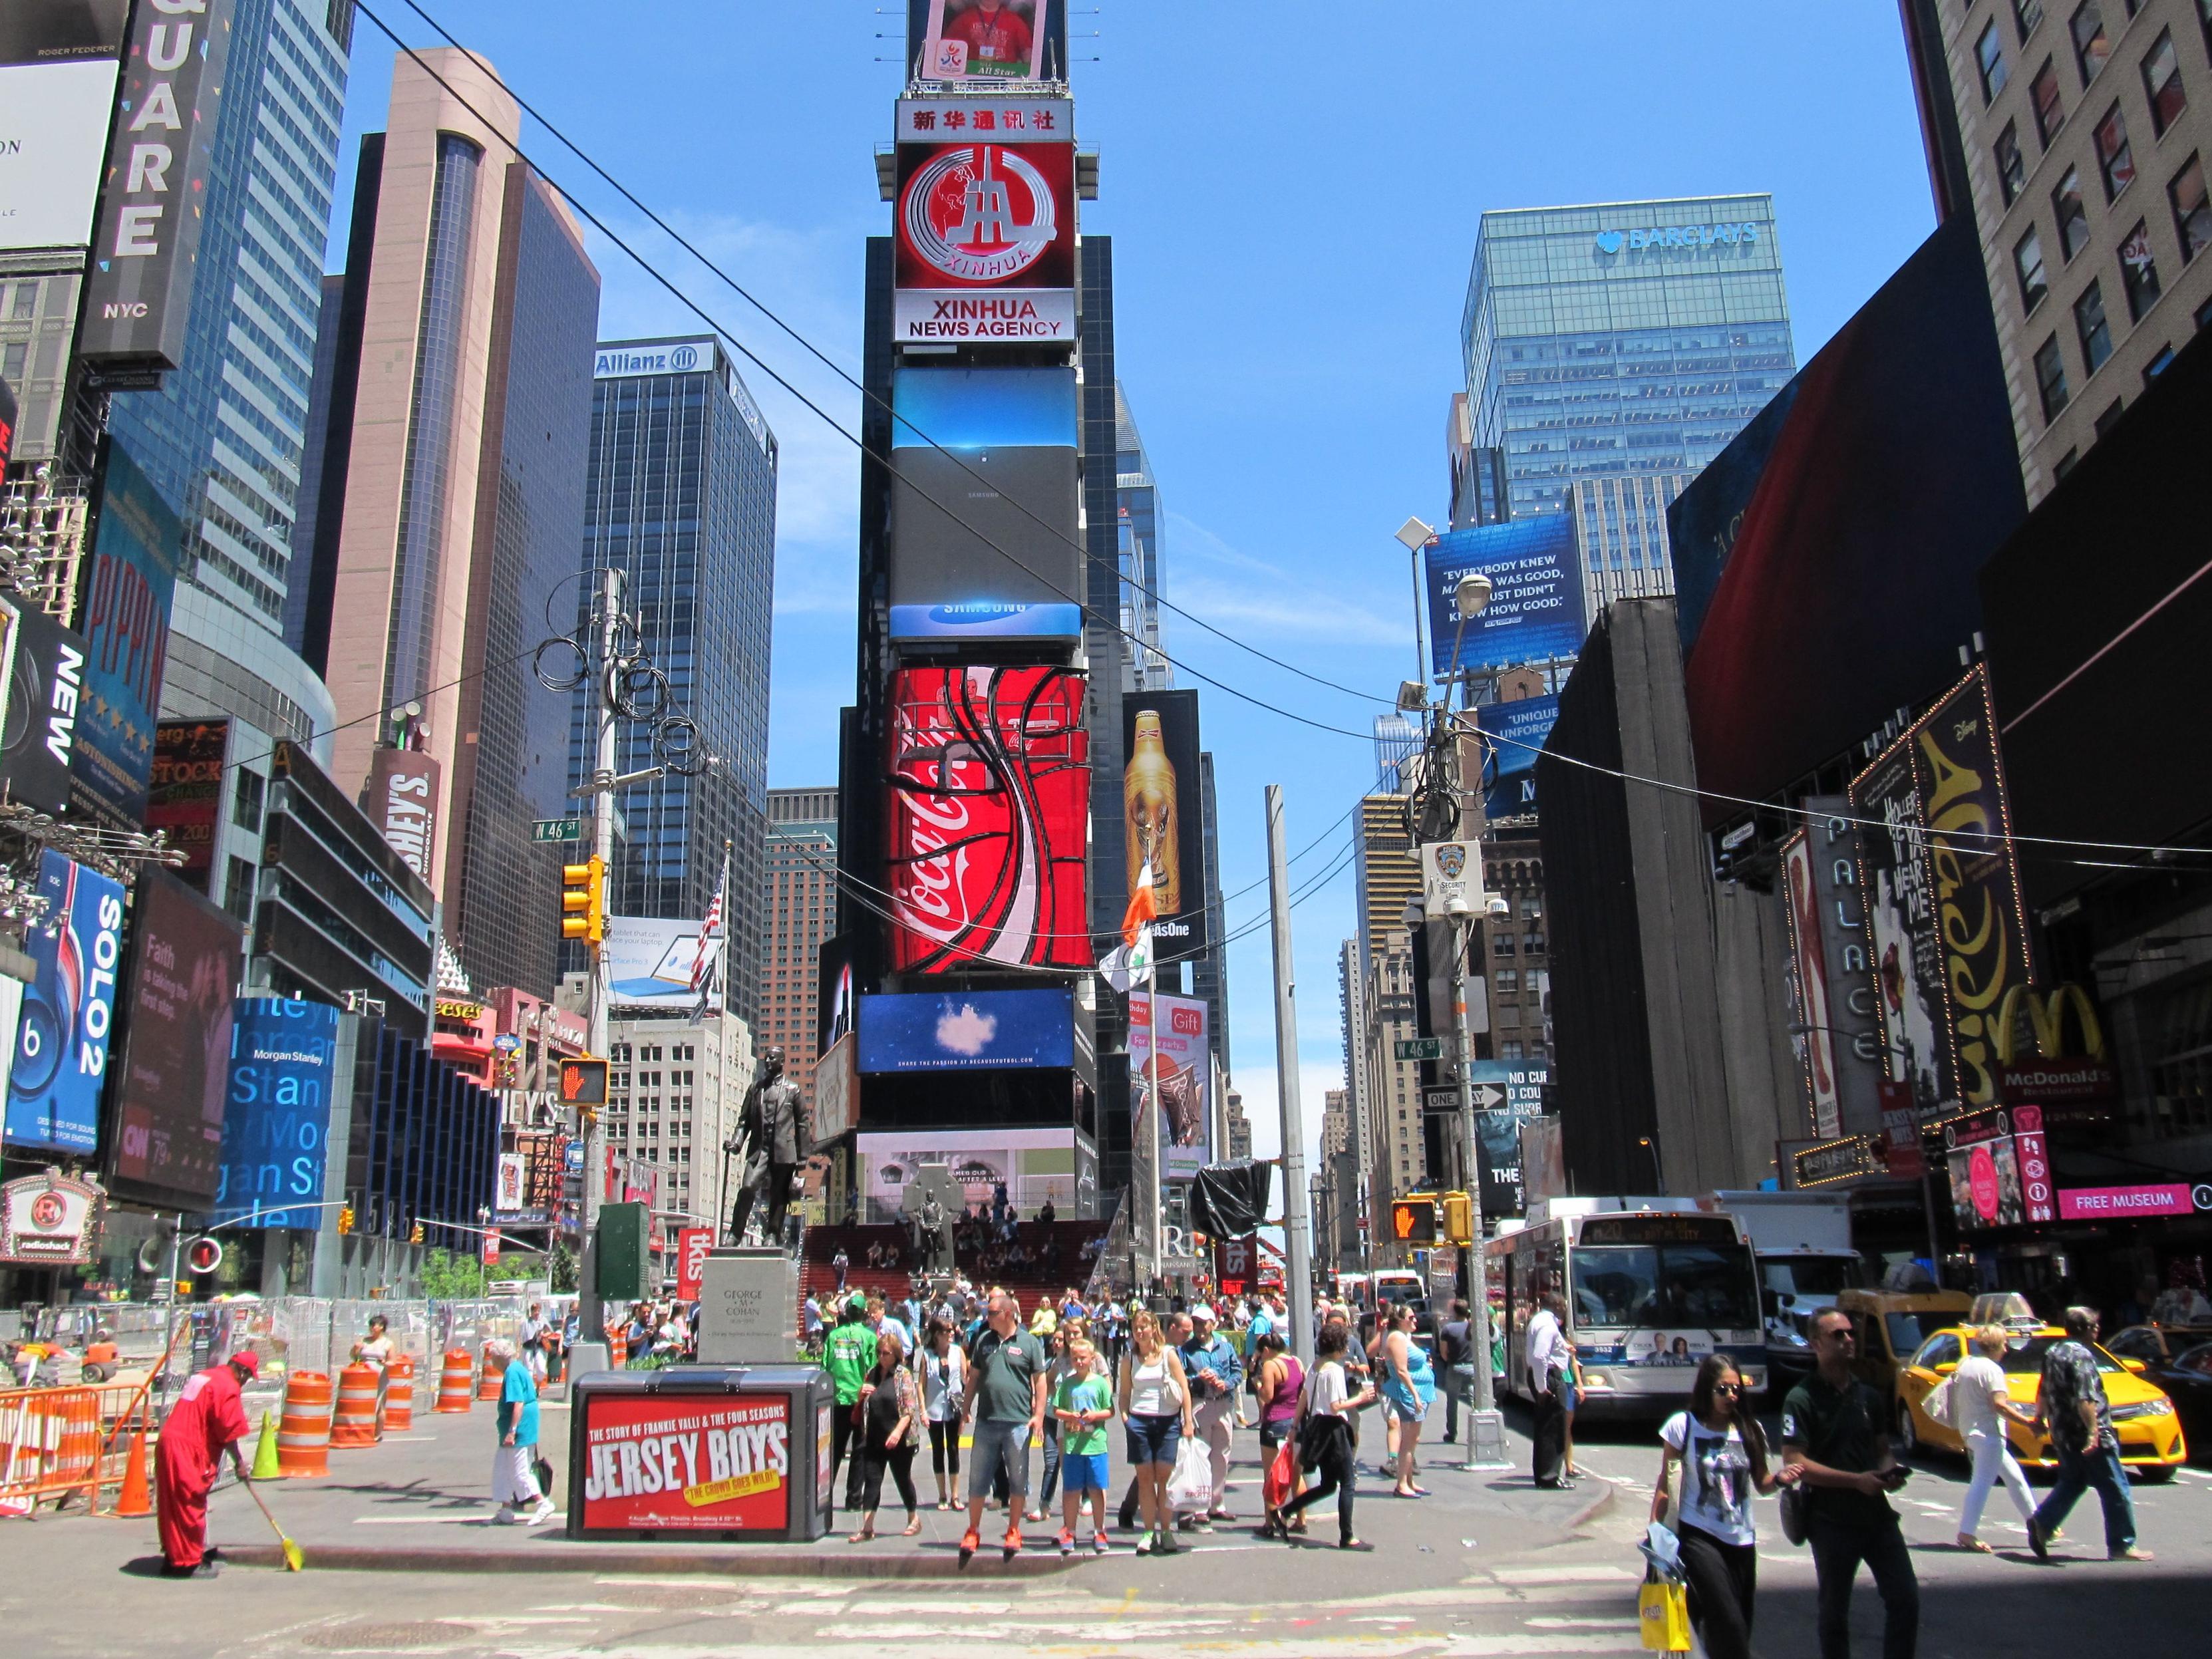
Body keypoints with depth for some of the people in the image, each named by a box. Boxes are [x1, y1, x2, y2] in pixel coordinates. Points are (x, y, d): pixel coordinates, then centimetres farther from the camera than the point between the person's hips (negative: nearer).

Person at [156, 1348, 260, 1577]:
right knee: (191, 1506, 0)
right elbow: (228, 1431, -13)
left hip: (168, 1443, 9)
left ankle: (174, 1558, 25)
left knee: (173, 1506, 16)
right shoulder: (228, 1387, -12)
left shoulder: (202, 1376, 18)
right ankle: (190, 1563, 6)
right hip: (188, 1450, -9)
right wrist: (239, 1462, 0)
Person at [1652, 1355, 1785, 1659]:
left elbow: (1761, 1483, 7)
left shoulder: (1750, 1429, 1)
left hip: (1742, 1541, 4)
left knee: (1740, 1626, 10)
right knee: (1729, 1624, -15)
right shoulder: (1683, 1426, -6)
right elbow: (1665, 1484, -1)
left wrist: (1780, 1478, -15)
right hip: (1699, 1537, -4)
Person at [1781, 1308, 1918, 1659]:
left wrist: (1890, 1471, -4)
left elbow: (1882, 1449, 20)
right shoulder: (1802, 1400, -10)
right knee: (1835, 1611, 7)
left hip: (1877, 1514, 5)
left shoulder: (1867, 1395, 11)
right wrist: (1857, 1480, -21)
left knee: (1906, 1600, 4)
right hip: (1831, 1520, -5)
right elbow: (1794, 1464, -16)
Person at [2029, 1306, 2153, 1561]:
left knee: (2071, 1482, 17)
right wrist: (2093, 1431, -31)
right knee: (2115, 1490, 3)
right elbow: (2085, 1399, -26)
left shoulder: (2053, 1353, 12)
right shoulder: (2081, 1356, -16)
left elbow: (2044, 1392, 22)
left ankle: (2042, 1523, 3)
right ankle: (2122, 1545, 7)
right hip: (2088, 1435, -8)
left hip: (2062, 1434, 8)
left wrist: (2040, 1417, 33)